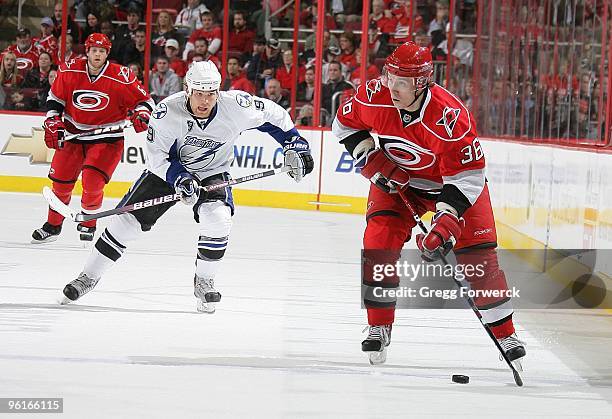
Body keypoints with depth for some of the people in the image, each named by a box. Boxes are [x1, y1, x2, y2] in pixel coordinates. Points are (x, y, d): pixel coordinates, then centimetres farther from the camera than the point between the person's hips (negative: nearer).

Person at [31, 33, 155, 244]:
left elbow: (144, 100, -6)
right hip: (73, 132, 3)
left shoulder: (121, 77, -15)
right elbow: (55, 98, 6)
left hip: (107, 137, -3)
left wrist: (141, 115, -25)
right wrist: (52, 123, -3)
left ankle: (88, 224, 7)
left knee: (92, 182, -17)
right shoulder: (69, 71, -8)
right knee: (61, 181, 7)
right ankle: (53, 225, 27)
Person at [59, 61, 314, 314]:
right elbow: (156, 155, -20)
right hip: (167, 169, 0)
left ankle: (204, 282, -5)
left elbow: (273, 115, -8)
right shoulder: (167, 111, -28)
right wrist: (179, 180, -33)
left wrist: (295, 146, -9)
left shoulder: (235, 106, -26)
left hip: (212, 173, 0)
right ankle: (89, 277, 10)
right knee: (129, 220, -6)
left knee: (217, 218, -27)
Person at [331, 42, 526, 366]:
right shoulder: (373, 96, -23)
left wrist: (447, 219, -38)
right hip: (397, 179, 3)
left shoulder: (450, 117, -35)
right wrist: (372, 158, -15)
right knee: (378, 241, -16)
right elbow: (345, 123, -2)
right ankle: (379, 327, -3)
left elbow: (468, 174, -30)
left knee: (477, 254, -7)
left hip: (454, 180, -3)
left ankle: (505, 334, 6)